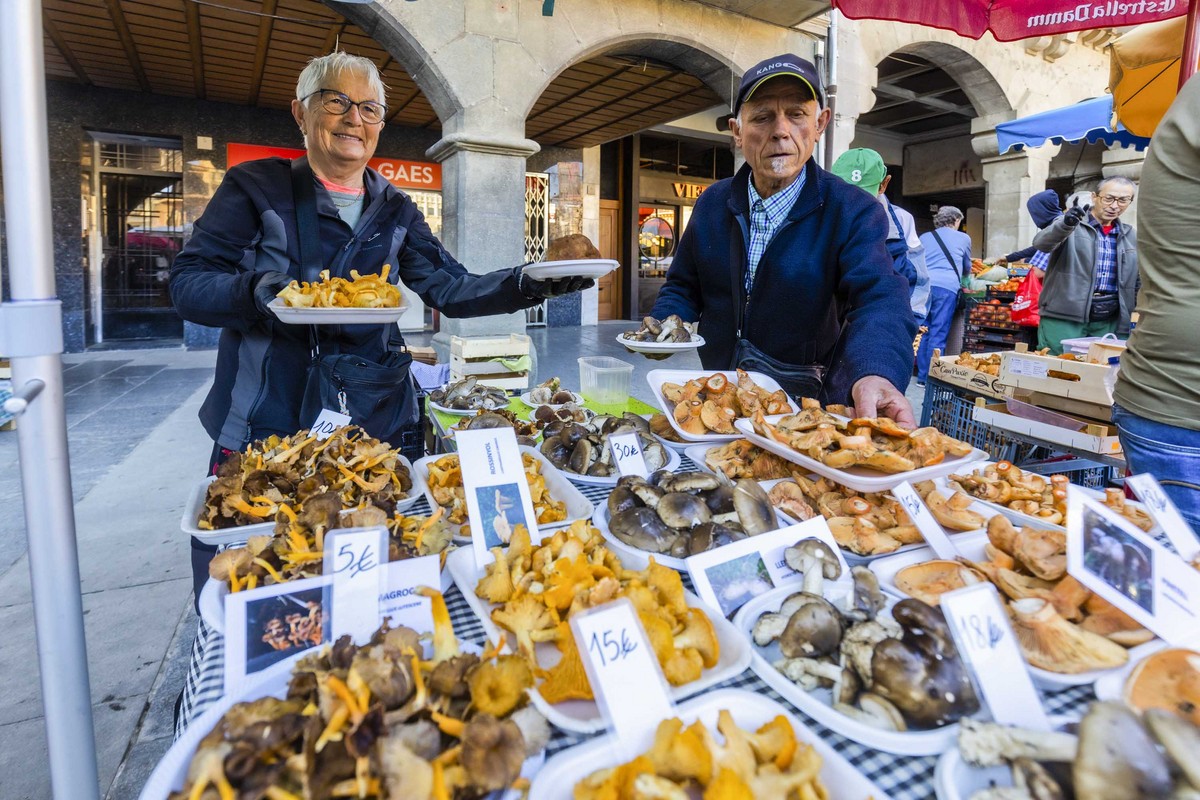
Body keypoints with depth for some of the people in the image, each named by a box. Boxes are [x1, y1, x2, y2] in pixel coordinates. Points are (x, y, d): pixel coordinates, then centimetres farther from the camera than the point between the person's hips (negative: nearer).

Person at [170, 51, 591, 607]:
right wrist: (258, 292, -24)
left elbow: (451, 289, 5)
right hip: (264, 428, -2)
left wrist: (530, 283, -10)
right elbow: (186, 284, -3)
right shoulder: (257, 187, 1)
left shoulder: (394, 211, 12)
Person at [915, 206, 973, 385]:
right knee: (938, 335, -4)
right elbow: (967, 268, 30)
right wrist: (964, 280, 50)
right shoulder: (963, 238, 16)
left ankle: (922, 377, 12)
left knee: (924, 333, 9)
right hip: (946, 287, -3)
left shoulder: (924, 237, 20)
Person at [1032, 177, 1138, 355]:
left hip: (1109, 322, 5)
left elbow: (1137, 281, 23)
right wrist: (1066, 224, -38)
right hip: (1064, 317, -5)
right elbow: (1041, 243, -20)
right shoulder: (1069, 224, 1)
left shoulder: (1130, 236, 18)